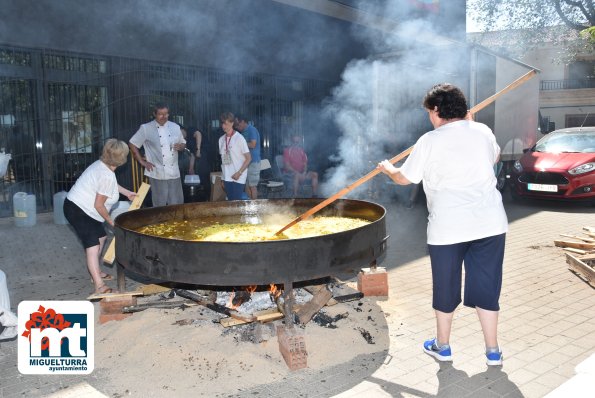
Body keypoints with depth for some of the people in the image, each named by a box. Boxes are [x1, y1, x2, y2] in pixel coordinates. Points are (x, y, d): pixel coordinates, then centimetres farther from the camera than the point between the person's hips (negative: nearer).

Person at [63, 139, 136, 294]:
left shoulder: (102, 165, 4)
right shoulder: (107, 176, -26)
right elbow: (99, 205, -21)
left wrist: (127, 192, 32)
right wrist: (111, 221, -8)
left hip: (83, 208, 11)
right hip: (77, 211, -11)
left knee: (101, 236, 20)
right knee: (93, 246, -17)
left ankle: (95, 272, 33)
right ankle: (99, 286, -21)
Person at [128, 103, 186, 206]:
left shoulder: (175, 127, 9)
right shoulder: (146, 128, -3)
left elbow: (183, 143, 19)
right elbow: (132, 144, 2)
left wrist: (180, 146, -5)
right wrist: (142, 162, -3)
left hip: (174, 173, 3)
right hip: (157, 174, -3)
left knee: (177, 204, 8)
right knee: (160, 205, 5)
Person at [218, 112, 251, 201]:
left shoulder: (239, 138, -8)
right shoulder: (221, 139, 9)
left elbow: (248, 158, -8)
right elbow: (223, 159, 14)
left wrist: (239, 173, -15)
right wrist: (222, 178, 11)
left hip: (238, 178, -5)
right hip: (227, 177, 5)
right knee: (230, 201, 8)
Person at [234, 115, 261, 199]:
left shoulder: (252, 130, -10)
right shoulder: (243, 132, 16)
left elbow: (252, 145, -19)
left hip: (253, 162, -8)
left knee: (252, 186, -5)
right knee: (247, 185, 10)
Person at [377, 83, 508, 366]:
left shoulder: (430, 141, -7)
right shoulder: (483, 132, 7)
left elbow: (404, 178, 2)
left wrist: (387, 169, 24)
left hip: (448, 228, -4)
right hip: (490, 224, 4)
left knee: (446, 288, 13)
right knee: (486, 288, 14)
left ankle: (442, 346, 30)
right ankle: (493, 351, 24)